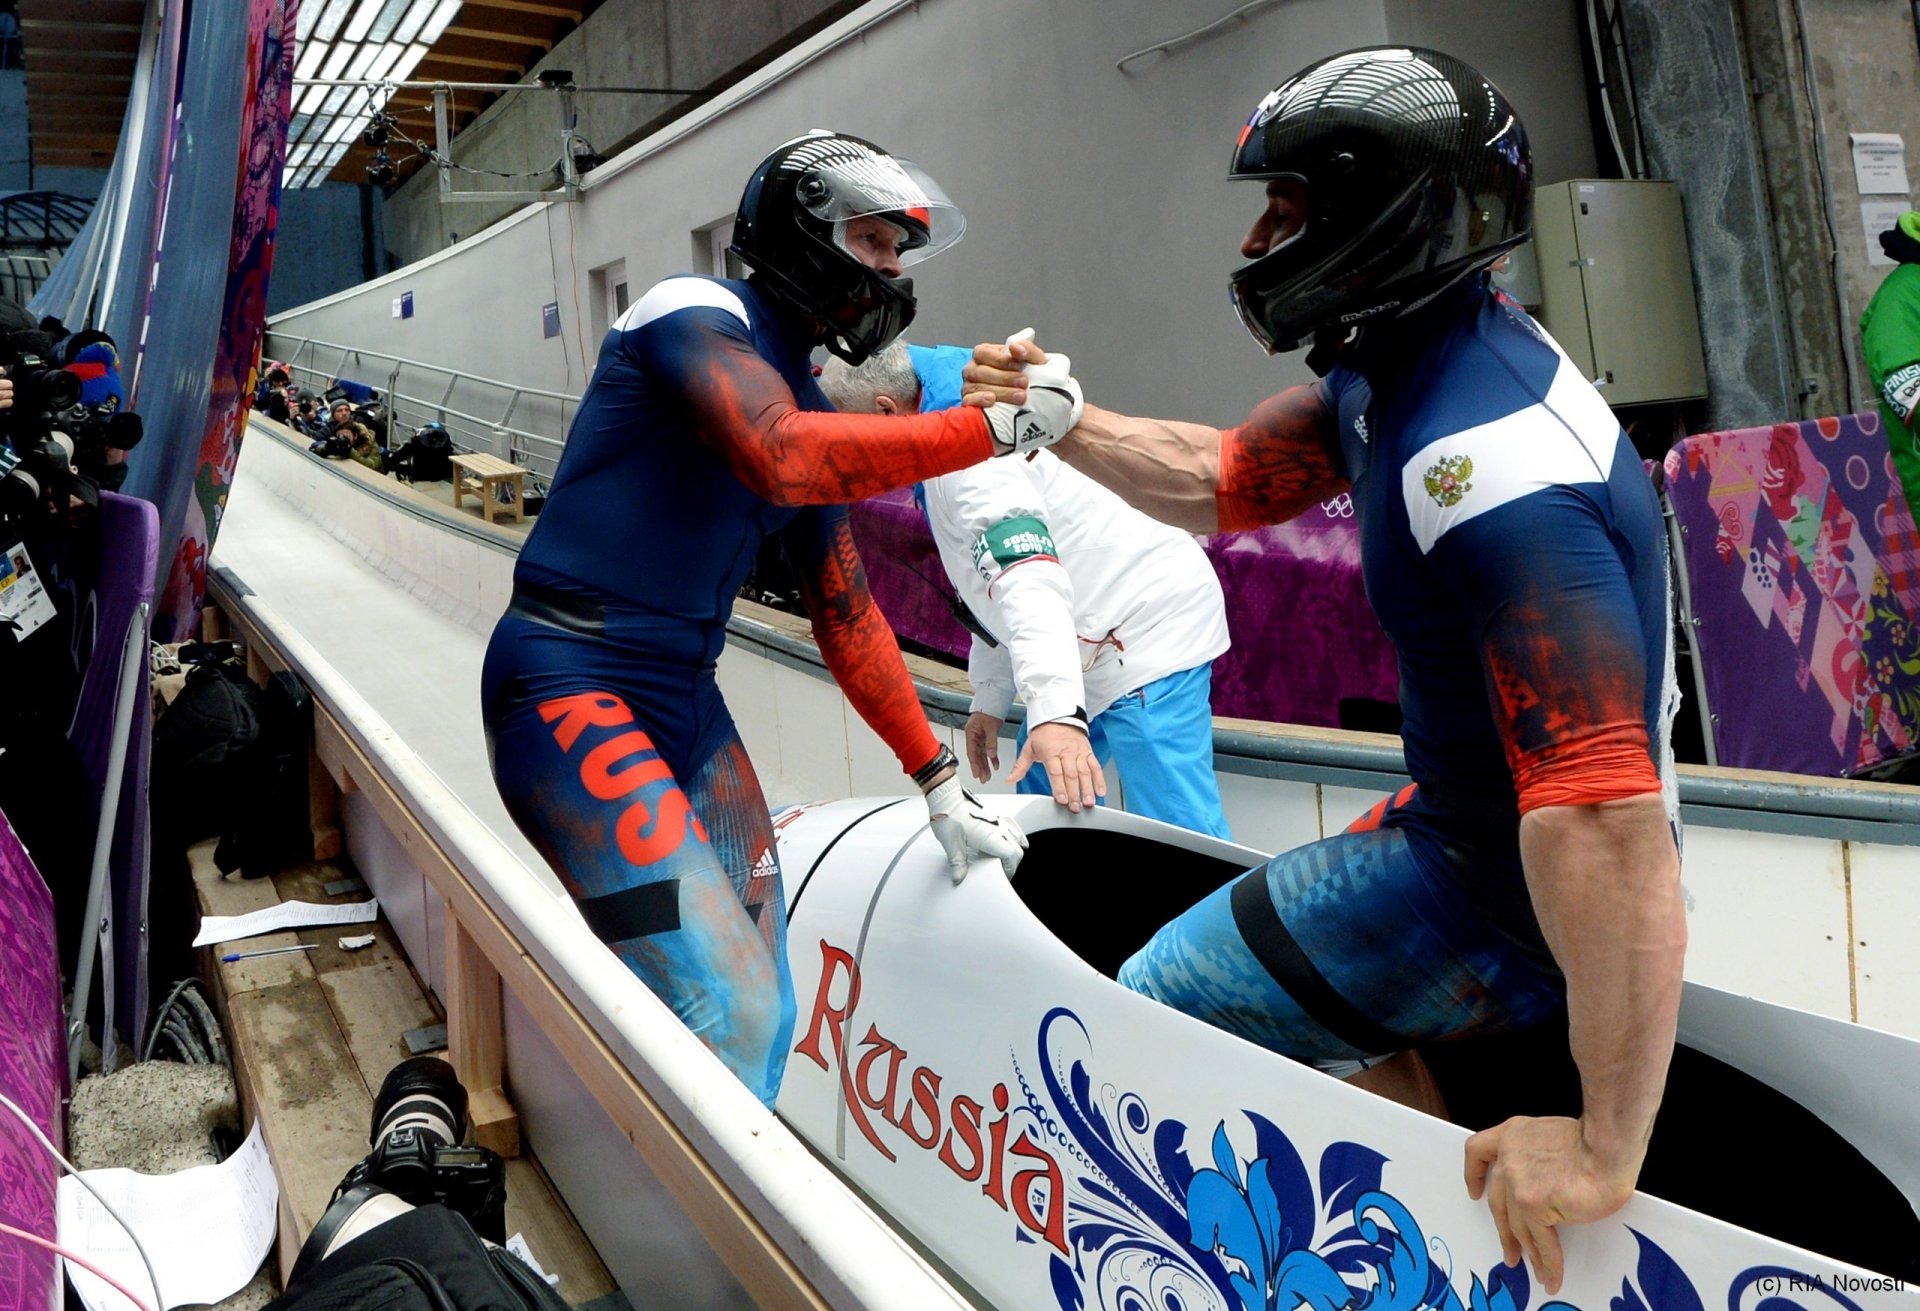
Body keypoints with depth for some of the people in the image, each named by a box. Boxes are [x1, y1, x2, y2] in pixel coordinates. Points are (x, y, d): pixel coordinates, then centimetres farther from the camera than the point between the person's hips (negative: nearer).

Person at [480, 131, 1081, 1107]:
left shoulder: (810, 409, 15)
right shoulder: (697, 313, -7)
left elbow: (845, 615, 19)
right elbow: (779, 458, -29)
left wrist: (940, 784, 17)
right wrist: (1000, 426, -22)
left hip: (688, 703, 9)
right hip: (572, 688, -8)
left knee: (762, 1016, 7)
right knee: (725, 1009, -19)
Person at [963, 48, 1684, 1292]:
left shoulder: (1484, 467, -33)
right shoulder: (1393, 371, -2)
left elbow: (1607, 825, -40)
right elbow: (1220, 483, 13)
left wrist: (1604, 1150, -38)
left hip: (1510, 899, -10)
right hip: (1460, 817, 10)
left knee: (1164, 1006, 1)